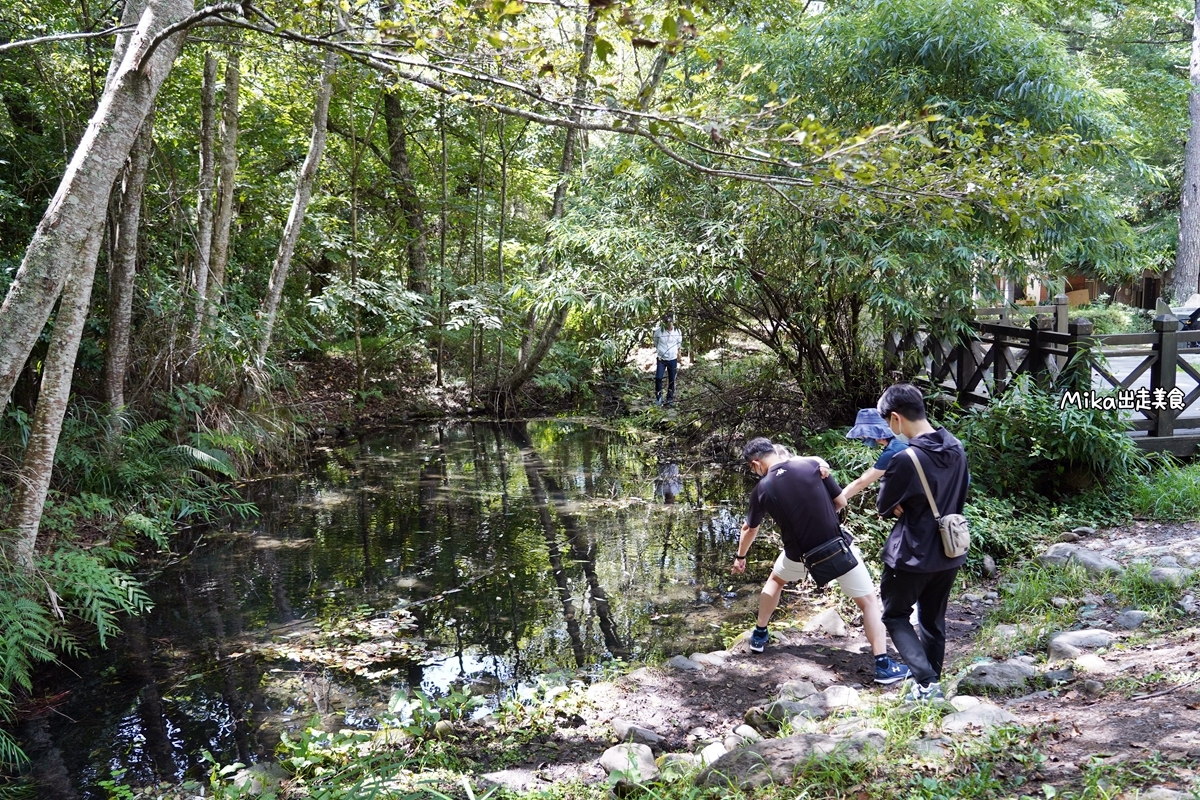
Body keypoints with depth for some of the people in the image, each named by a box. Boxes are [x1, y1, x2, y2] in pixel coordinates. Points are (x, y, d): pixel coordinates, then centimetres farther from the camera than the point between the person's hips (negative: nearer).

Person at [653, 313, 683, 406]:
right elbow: (655, 344, 8)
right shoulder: (658, 331, -11)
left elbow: (678, 347, 7)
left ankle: (670, 399, 19)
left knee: (671, 380, 6)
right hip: (661, 359, -1)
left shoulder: (678, 332, -5)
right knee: (658, 378, -11)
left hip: (673, 360, 1)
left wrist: (678, 363, 11)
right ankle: (658, 398, 4)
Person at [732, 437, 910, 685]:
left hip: (799, 555, 2)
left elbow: (749, 529, 14)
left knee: (775, 580, 32)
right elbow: (841, 501, 0)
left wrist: (740, 557, 31)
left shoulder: (762, 489, -4)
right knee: (868, 601, 9)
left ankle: (759, 635, 40)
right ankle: (883, 666, 2)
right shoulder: (812, 465, -8)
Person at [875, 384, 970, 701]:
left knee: (895, 617, 10)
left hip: (912, 555, -7)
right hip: (949, 552, 7)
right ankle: (931, 685, 27)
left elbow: (884, 506, -13)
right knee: (933, 620, 19)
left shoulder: (905, 460, -25)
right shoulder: (956, 448, -1)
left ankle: (926, 683, -3)